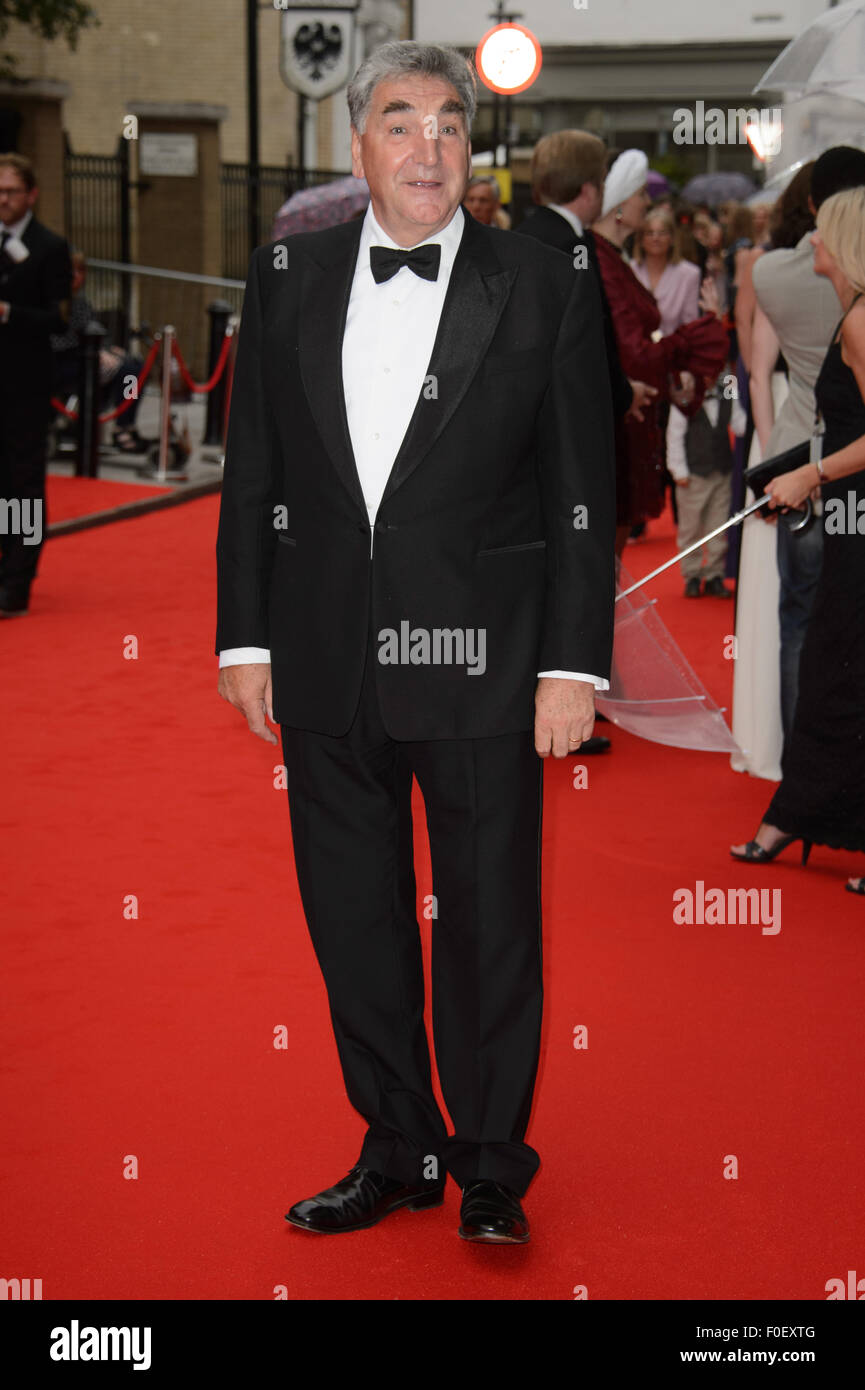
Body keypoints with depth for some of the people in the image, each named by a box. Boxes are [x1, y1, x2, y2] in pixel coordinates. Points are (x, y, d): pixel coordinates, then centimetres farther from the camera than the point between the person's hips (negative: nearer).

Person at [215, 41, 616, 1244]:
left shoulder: (545, 292, -1)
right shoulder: (287, 278, 7)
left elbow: (582, 498, -2)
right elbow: (253, 472, 9)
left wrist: (573, 666, -6)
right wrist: (245, 638, 5)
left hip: (479, 662, -3)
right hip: (324, 661, 3)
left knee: (490, 926, 6)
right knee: (353, 921, 12)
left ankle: (492, 1167, 23)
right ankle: (398, 1153, 29)